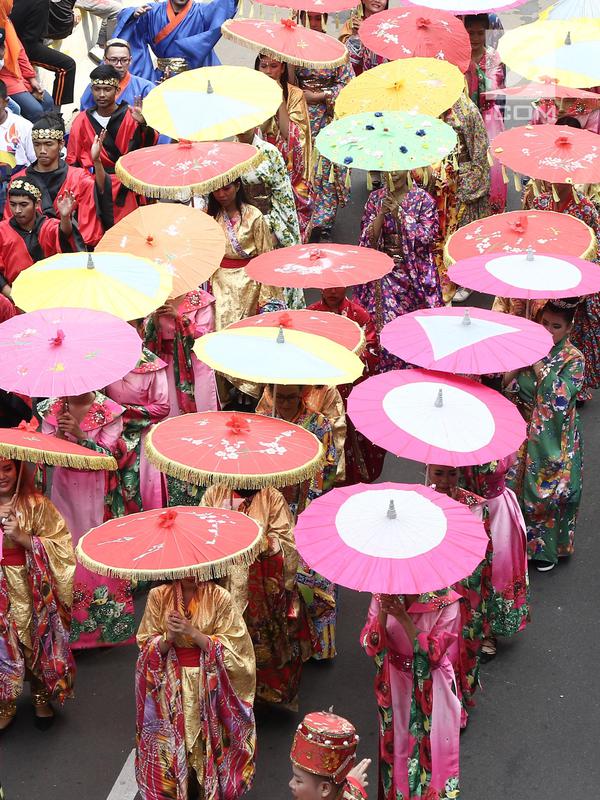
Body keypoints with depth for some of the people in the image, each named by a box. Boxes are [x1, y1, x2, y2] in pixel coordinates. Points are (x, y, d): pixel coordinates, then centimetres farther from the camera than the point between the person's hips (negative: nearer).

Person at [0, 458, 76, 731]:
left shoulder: (36, 505, -9)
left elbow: (60, 548, -10)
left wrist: (23, 538, -20)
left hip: (30, 590, -2)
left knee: (36, 643, 12)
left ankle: (42, 699, 33)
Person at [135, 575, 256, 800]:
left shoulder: (220, 597, -8)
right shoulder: (158, 596, -3)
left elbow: (230, 648, -10)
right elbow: (147, 647, 0)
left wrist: (192, 632, -21)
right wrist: (169, 637, -21)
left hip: (209, 684, -1)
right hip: (170, 684, 1)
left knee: (208, 740, 3)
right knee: (171, 740, 2)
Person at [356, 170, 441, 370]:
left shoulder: (423, 199, -1)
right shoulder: (376, 198, 5)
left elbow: (426, 237, -11)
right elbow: (368, 238, -1)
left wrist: (399, 213, -18)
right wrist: (382, 213, -17)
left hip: (415, 272, -1)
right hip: (384, 272, 1)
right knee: (386, 324, -10)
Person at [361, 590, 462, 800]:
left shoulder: (446, 600, -17)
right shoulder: (382, 596, -8)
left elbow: (434, 653, -22)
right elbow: (370, 647, -13)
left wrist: (403, 618, -31)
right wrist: (382, 614, -29)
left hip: (431, 688, -2)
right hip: (393, 686, 3)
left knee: (430, 748, 5)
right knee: (394, 746, 13)